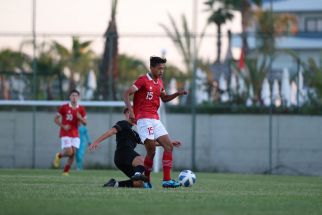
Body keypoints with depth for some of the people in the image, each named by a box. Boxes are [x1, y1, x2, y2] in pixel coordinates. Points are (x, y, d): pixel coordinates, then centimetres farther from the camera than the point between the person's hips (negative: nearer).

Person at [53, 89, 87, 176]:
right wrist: (63, 126, -14)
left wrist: (80, 118, -14)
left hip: (75, 135, 3)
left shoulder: (81, 109, 3)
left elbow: (85, 123, 8)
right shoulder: (64, 107, -5)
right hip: (65, 134, -3)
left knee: (73, 154, -4)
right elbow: (56, 119, 2)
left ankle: (65, 172, 8)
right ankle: (59, 156, 16)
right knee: (69, 152, -17)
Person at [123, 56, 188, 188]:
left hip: (155, 119, 8)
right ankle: (146, 179, 0)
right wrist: (131, 111, -25)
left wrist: (177, 94, 12)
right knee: (151, 149, -16)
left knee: (168, 146, -2)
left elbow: (164, 98, 30)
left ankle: (167, 180, -3)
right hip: (143, 119, -8)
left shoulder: (159, 82, 16)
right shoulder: (143, 80, -8)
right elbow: (126, 94, -14)